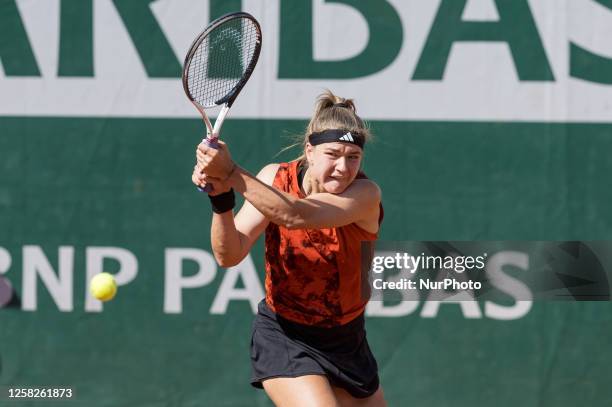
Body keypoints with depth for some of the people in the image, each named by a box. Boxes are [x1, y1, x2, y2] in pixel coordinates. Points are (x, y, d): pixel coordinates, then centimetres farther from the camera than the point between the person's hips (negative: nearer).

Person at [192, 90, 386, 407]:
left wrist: (231, 173, -48)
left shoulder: (365, 194, -19)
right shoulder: (275, 178, -11)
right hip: (283, 337, -2)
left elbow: (296, 215, -38)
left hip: (346, 340, 2)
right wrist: (220, 197, -35)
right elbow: (229, 255, -18)